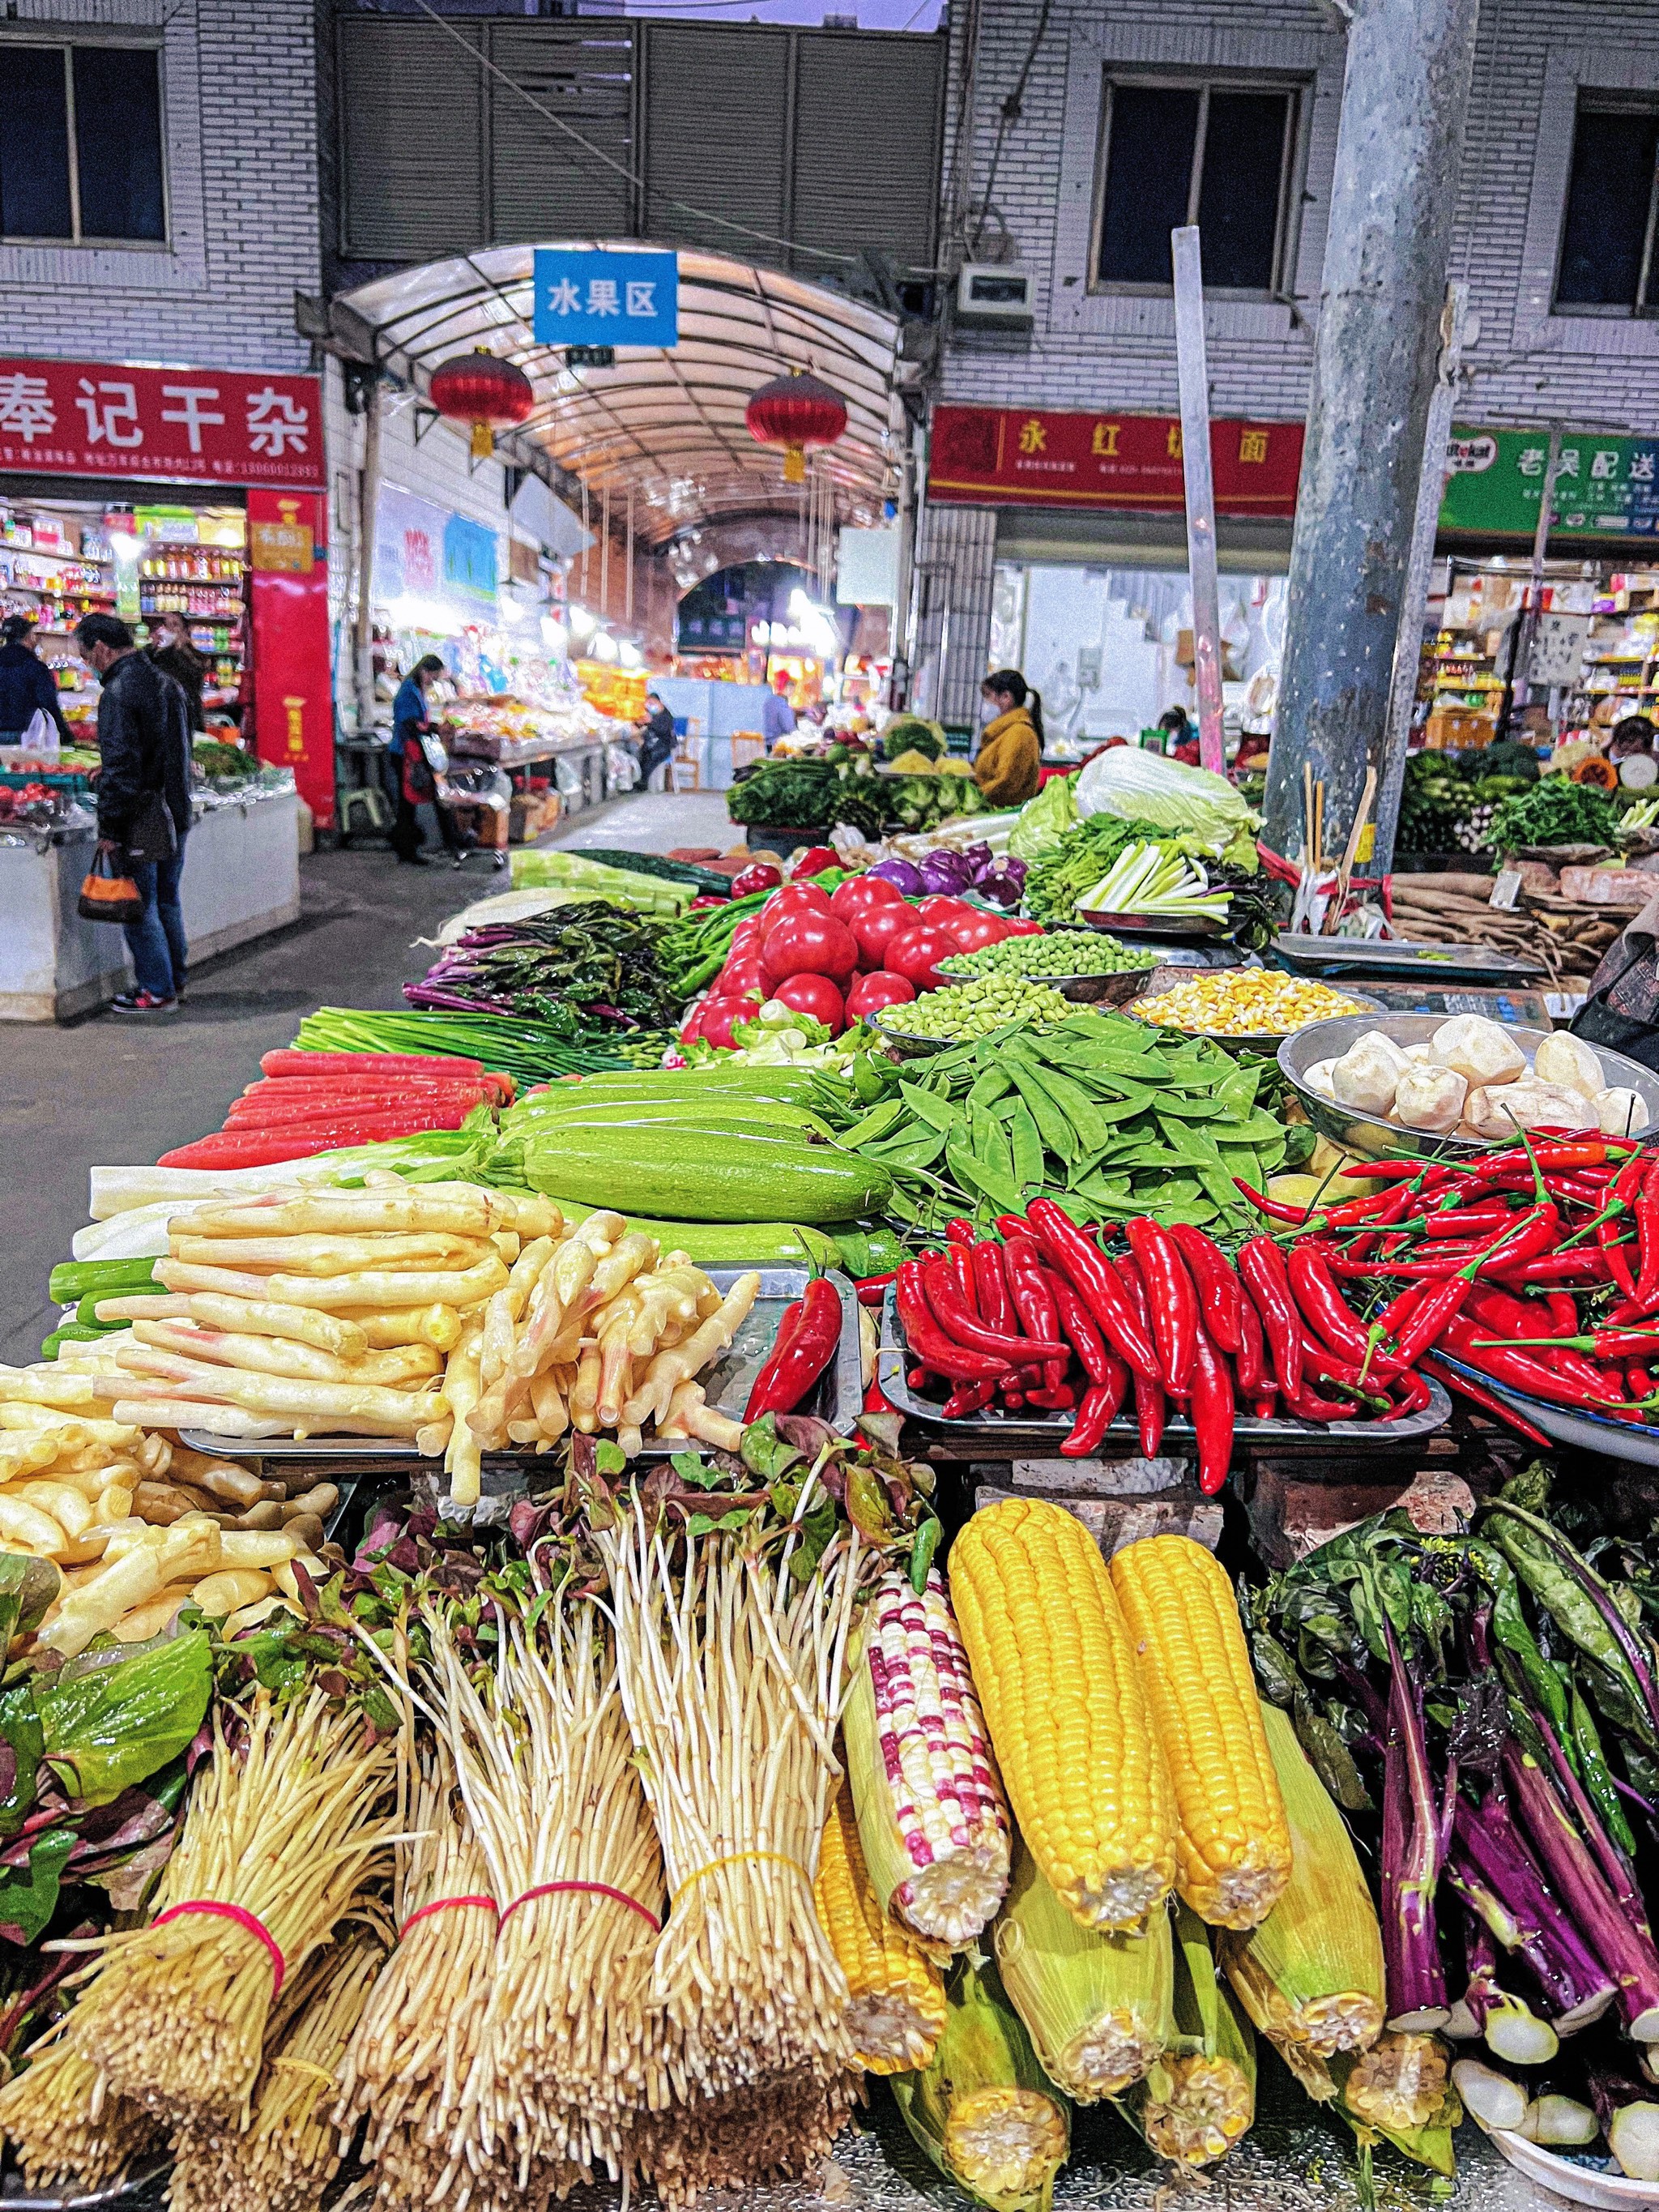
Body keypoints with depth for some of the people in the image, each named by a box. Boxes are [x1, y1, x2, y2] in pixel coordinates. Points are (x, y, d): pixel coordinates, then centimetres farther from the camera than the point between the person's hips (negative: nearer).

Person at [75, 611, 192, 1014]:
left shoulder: (118, 691, -16)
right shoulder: (167, 683, 11)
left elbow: (120, 766, -21)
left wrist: (109, 827, -17)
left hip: (139, 821, -9)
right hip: (176, 815, 9)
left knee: (140, 908, 1)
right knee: (166, 900, 18)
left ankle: (157, 991, 5)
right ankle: (175, 981, 26)